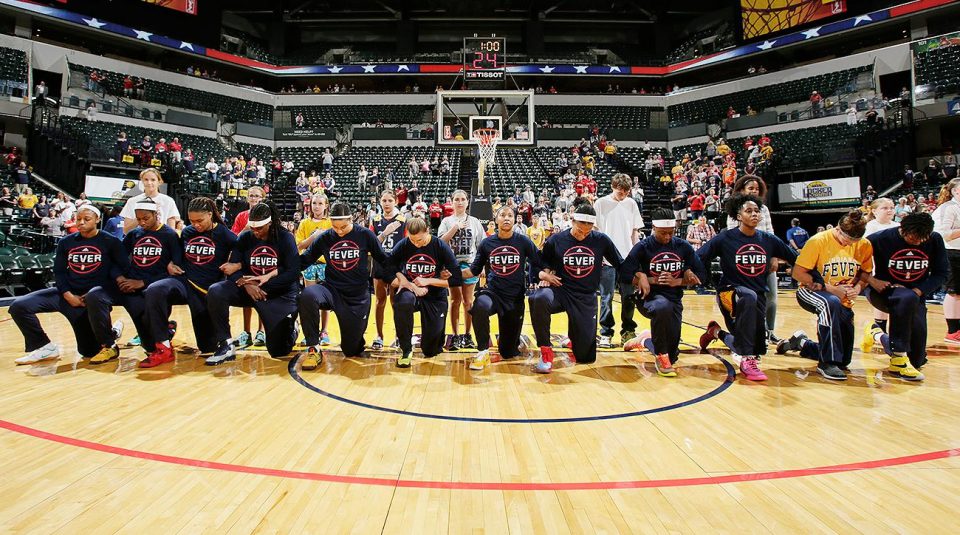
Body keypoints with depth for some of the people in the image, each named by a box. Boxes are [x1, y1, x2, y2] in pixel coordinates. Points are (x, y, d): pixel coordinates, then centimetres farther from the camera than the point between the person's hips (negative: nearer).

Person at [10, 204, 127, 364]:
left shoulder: (110, 242, -4)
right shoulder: (66, 242, 8)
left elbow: (121, 268, -8)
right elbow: (59, 271, 7)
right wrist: (68, 295, -10)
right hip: (68, 293, 5)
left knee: (90, 351, -6)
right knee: (19, 306, -13)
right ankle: (44, 347, 2)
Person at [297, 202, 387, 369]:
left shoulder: (365, 235, -5)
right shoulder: (325, 237, -1)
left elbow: (383, 260, 4)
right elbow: (303, 261, 4)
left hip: (358, 297, -1)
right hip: (332, 290, 1)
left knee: (351, 350, 3)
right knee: (307, 295, -35)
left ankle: (356, 334, 42)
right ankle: (313, 349, -18)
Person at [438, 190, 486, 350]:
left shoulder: (474, 221, 9)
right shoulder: (447, 221, 6)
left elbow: (482, 245, 9)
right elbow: (441, 242, -7)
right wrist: (455, 227, -12)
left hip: (470, 265, 1)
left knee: (468, 301, 4)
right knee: (455, 300, 0)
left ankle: (467, 335, 14)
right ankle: (455, 336, 6)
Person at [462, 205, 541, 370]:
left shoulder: (524, 242, -1)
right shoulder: (486, 243, 2)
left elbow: (540, 265, 4)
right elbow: (474, 270, 9)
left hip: (515, 298, 0)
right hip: (492, 292, 0)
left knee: (508, 352, 6)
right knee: (480, 306, -40)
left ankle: (516, 342, 46)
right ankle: (483, 351, -18)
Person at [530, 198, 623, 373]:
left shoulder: (601, 240, -2)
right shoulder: (556, 240, -3)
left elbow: (621, 266, 8)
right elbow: (542, 264, 10)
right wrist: (544, 273, -10)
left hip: (587, 298, 1)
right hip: (559, 290, -1)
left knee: (586, 356, 2)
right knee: (540, 299, -39)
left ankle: (574, 340, 41)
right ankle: (546, 352, -21)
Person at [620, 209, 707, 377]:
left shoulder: (683, 247, 2)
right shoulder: (643, 247, -7)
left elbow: (701, 275, 2)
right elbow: (625, 275, -12)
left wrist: (677, 282, -13)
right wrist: (654, 280, -17)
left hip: (674, 299, 4)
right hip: (649, 296, -4)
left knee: (672, 355, 3)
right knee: (663, 306, -42)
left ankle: (645, 340, 38)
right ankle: (661, 356, -21)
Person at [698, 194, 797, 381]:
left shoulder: (769, 240, 1)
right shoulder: (725, 239, -9)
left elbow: (796, 259, 7)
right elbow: (696, 259, -10)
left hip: (759, 295, 5)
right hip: (730, 292, -4)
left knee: (757, 349, 5)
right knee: (749, 296, -41)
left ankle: (718, 332, 37)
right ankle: (747, 361, -32)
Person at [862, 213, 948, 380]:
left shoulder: (935, 240, -6)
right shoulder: (880, 239, -17)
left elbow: (941, 273, 0)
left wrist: (919, 291, -16)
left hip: (916, 295, 4)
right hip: (884, 291, -4)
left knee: (917, 360, -1)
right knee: (907, 299, -44)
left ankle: (877, 335, 29)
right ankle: (898, 359, -34)